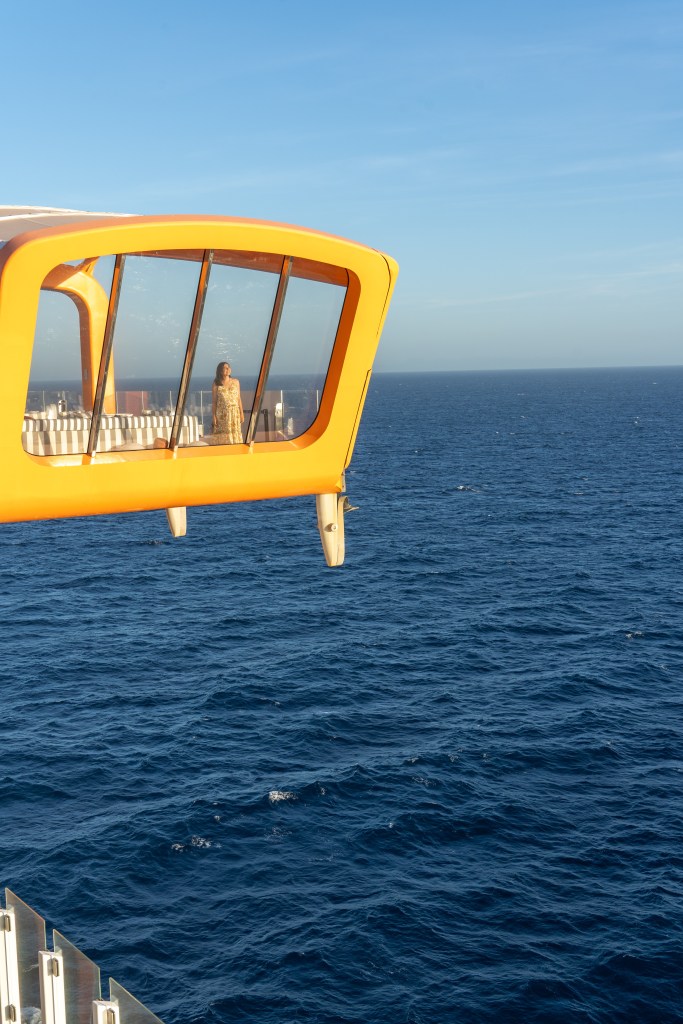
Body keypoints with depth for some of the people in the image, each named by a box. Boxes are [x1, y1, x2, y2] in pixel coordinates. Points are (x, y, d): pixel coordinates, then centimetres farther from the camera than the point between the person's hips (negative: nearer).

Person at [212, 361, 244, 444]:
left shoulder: (235, 382, 8)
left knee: (236, 435, 2)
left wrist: (241, 413, 6)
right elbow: (214, 402, 1)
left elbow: (239, 399, 10)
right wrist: (213, 416, -4)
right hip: (222, 414, -2)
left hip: (235, 413, 3)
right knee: (224, 437, -4)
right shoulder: (216, 384, 0)